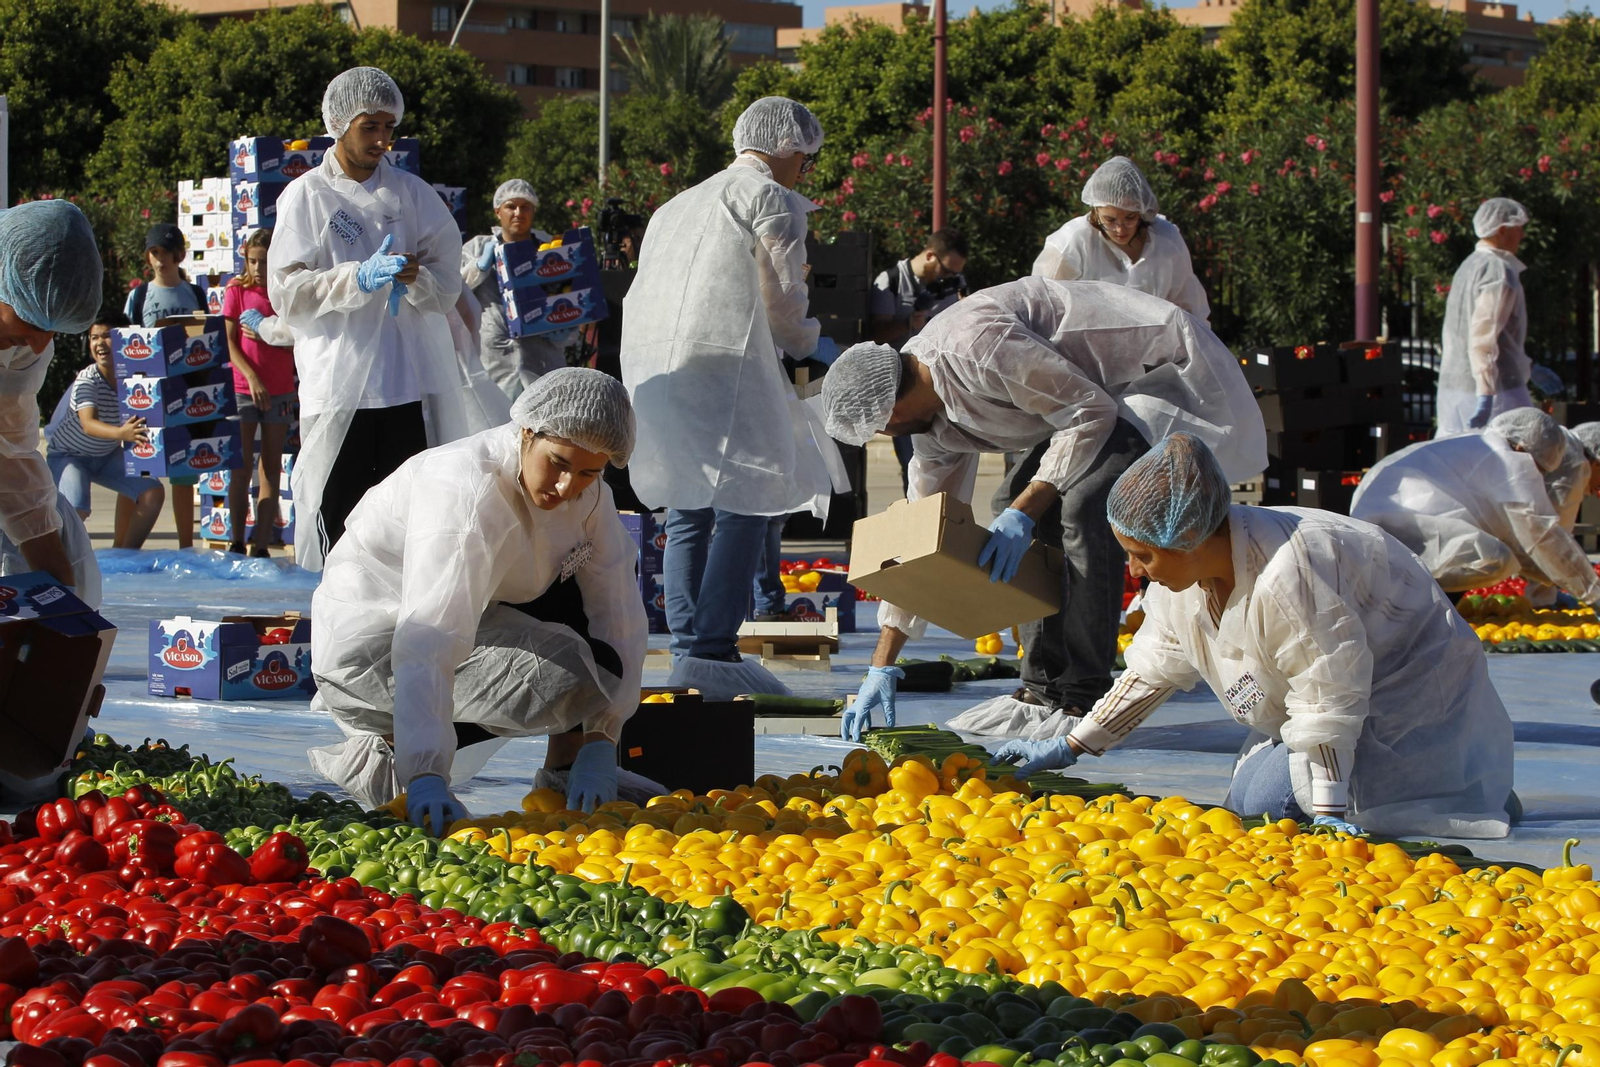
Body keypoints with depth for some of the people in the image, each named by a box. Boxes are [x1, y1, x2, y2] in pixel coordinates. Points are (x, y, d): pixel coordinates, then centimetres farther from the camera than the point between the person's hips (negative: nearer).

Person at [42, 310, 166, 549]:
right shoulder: (87, 380, -30)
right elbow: (89, 424, -46)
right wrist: (121, 433, -65)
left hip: (107, 455, 5)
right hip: (70, 455, -5)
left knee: (152, 493, -10)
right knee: (75, 510, -29)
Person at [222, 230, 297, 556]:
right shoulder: (237, 291, 3)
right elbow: (229, 342, -2)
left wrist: (267, 335, -13)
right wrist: (252, 377, -14)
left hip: (280, 391, 1)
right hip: (242, 389, -1)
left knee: (271, 470, 2)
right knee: (241, 468, -1)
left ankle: (262, 546, 2)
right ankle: (237, 542, 4)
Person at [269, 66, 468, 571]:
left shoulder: (413, 193, 14)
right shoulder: (306, 197, 7)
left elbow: (450, 284, 8)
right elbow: (286, 293, -3)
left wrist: (417, 279, -14)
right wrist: (359, 278, -17)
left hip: (413, 384, 2)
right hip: (338, 387, -2)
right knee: (339, 514, -2)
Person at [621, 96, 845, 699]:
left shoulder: (682, 203, 27)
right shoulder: (771, 198, 2)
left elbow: (640, 295, 24)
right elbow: (780, 301, -5)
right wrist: (811, 344, 15)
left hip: (651, 370, 8)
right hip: (721, 364, -8)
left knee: (687, 508, 12)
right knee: (746, 503, -6)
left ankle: (687, 648, 7)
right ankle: (711, 653, -14)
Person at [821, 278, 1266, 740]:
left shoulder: (976, 346, -27)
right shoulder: (935, 421, 5)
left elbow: (1090, 412, -24)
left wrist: (1024, 513, -24)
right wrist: (882, 667, 10)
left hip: (1169, 365, -11)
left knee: (1083, 503, -24)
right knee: (1028, 511, 7)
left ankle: (1085, 699, -19)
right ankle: (1044, 688, 8)